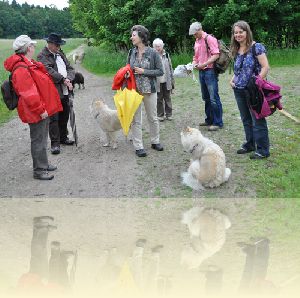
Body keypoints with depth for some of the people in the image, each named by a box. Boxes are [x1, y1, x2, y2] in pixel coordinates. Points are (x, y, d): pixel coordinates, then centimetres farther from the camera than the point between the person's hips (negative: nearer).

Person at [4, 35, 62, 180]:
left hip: (43, 109, 11)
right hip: (37, 113, -11)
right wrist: (40, 109, -22)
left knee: (42, 138, 20)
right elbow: (28, 93, -26)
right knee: (38, 140, -2)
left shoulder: (28, 64, 13)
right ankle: (39, 170, 8)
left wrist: (44, 107, 24)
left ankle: (43, 164, 34)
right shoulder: (21, 69, -22)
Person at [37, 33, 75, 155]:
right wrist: (64, 80, -19)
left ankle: (63, 137, 29)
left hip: (64, 91, 7)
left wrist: (69, 79, -8)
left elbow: (70, 68, 11)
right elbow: (49, 71, -19)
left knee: (64, 116, 15)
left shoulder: (60, 54, 16)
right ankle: (55, 143, 2)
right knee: (54, 118, -4)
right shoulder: (42, 56, -6)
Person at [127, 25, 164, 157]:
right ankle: (138, 147, 9)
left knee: (153, 118, 12)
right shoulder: (131, 52, 3)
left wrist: (144, 71, -15)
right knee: (135, 120, 2)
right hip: (134, 89, 2)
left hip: (149, 90, -2)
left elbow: (160, 71, -6)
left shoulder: (152, 53, -7)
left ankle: (155, 141, 29)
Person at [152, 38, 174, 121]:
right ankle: (160, 115, 17)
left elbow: (170, 68, 11)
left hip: (166, 81, 3)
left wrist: (172, 80, 8)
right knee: (159, 99, 6)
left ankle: (168, 114, 19)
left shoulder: (166, 55, 5)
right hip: (157, 82, -3)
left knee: (167, 98, 10)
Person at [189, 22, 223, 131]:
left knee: (213, 98, -7)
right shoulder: (197, 42, 16)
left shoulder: (209, 39, -9)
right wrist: (193, 64, 5)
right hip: (201, 72, 8)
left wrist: (204, 64, -21)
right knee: (206, 97, 13)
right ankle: (209, 120, 23)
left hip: (210, 71, -8)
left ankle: (218, 122, -1)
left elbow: (216, 55, -16)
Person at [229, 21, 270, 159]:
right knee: (246, 120, 17)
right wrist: (232, 80, 5)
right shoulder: (236, 50, 10)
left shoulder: (256, 47, -11)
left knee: (258, 120, -1)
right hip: (239, 90, 7)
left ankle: (262, 150, 7)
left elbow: (265, 67, -15)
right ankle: (250, 144, 31)